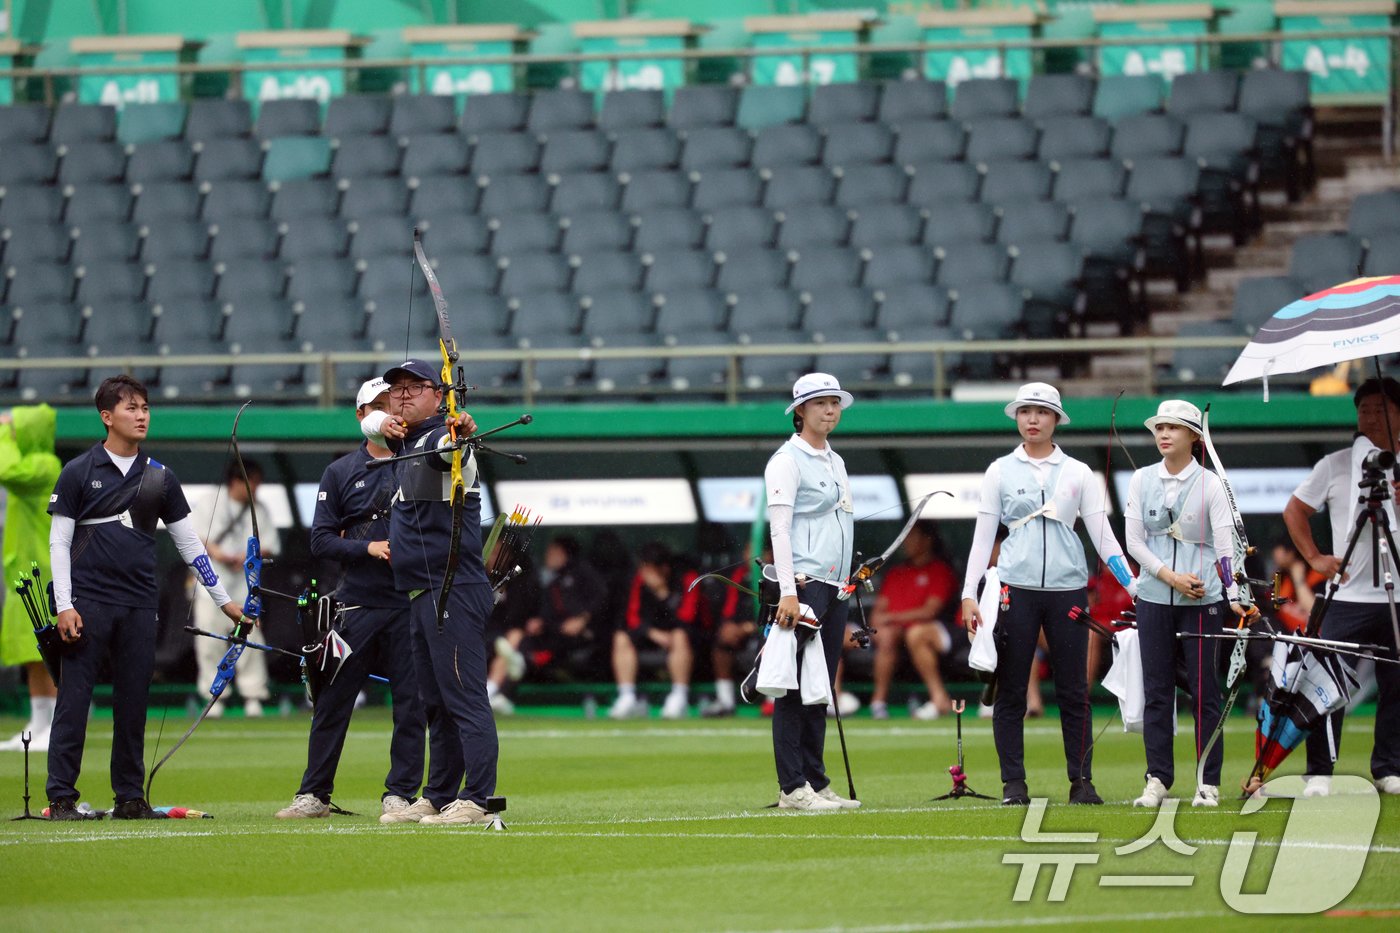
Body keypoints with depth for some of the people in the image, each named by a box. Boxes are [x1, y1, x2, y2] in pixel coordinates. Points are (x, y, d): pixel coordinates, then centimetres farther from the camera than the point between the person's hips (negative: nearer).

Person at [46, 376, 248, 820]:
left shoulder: (160, 477, 10)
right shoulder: (79, 472, 1)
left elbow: (188, 540, 14)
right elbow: (59, 541, 0)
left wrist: (222, 598, 12)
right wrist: (64, 606, -9)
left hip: (140, 604, 3)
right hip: (87, 600, -3)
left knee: (133, 703, 5)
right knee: (73, 699, -5)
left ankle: (130, 797, 11)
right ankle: (62, 797, -2)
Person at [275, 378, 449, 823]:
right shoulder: (340, 473, 9)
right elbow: (321, 540, 4)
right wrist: (368, 547, -11)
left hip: (410, 602, 0)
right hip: (356, 603, 0)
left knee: (411, 702, -2)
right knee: (333, 701, 3)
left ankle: (401, 794, 4)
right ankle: (314, 794, 11)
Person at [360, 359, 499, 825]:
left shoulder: (440, 437, -12)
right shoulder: (404, 439, 18)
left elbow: (446, 448, -33)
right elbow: (369, 420, 27)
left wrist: (458, 434, -59)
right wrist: (383, 422, 3)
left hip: (454, 592, -11)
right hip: (421, 594, 11)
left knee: (464, 698, -15)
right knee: (435, 703, 17)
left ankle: (476, 800, -20)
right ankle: (439, 798, 25)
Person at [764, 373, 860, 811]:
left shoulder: (835, 462, 19)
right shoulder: (787, 460, -7)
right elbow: (779, 528, -14)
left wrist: (846, 586, 17)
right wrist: (788, 591, -22)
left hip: (834, 587, 9)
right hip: (803, 583, -9)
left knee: (821, 687, 9)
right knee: (797, 686, -9)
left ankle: (816, 783, 11)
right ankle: (792, 788, -10)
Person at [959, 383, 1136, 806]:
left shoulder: (1077, 473, 9)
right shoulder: (1001, 471, 7)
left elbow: (1102, 533, 8)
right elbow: (983, 535, 6)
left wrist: (1133, 585, 0)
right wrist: (969, 593, -2)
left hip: (1067, 588, 0)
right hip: (1016, 588, 0)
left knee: (1073, 690, 1)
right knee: (1010, 691, 0)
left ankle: (1082, 781, 6)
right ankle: (1013, 784, 5)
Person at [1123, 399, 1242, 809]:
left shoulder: (1209, 484, -1)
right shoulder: (1142, 481, 6)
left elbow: (1225, 545, -6)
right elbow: (1134, 540, 3)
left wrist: (1234, 597, -17)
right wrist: (1169, 576, -11)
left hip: (1202, 600, -2)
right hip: (1154, 600, 2)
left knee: (1204, 690, -1)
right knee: (1156, 690, 3)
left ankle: (1209, 782, 4)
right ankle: (1157, 779, 7)